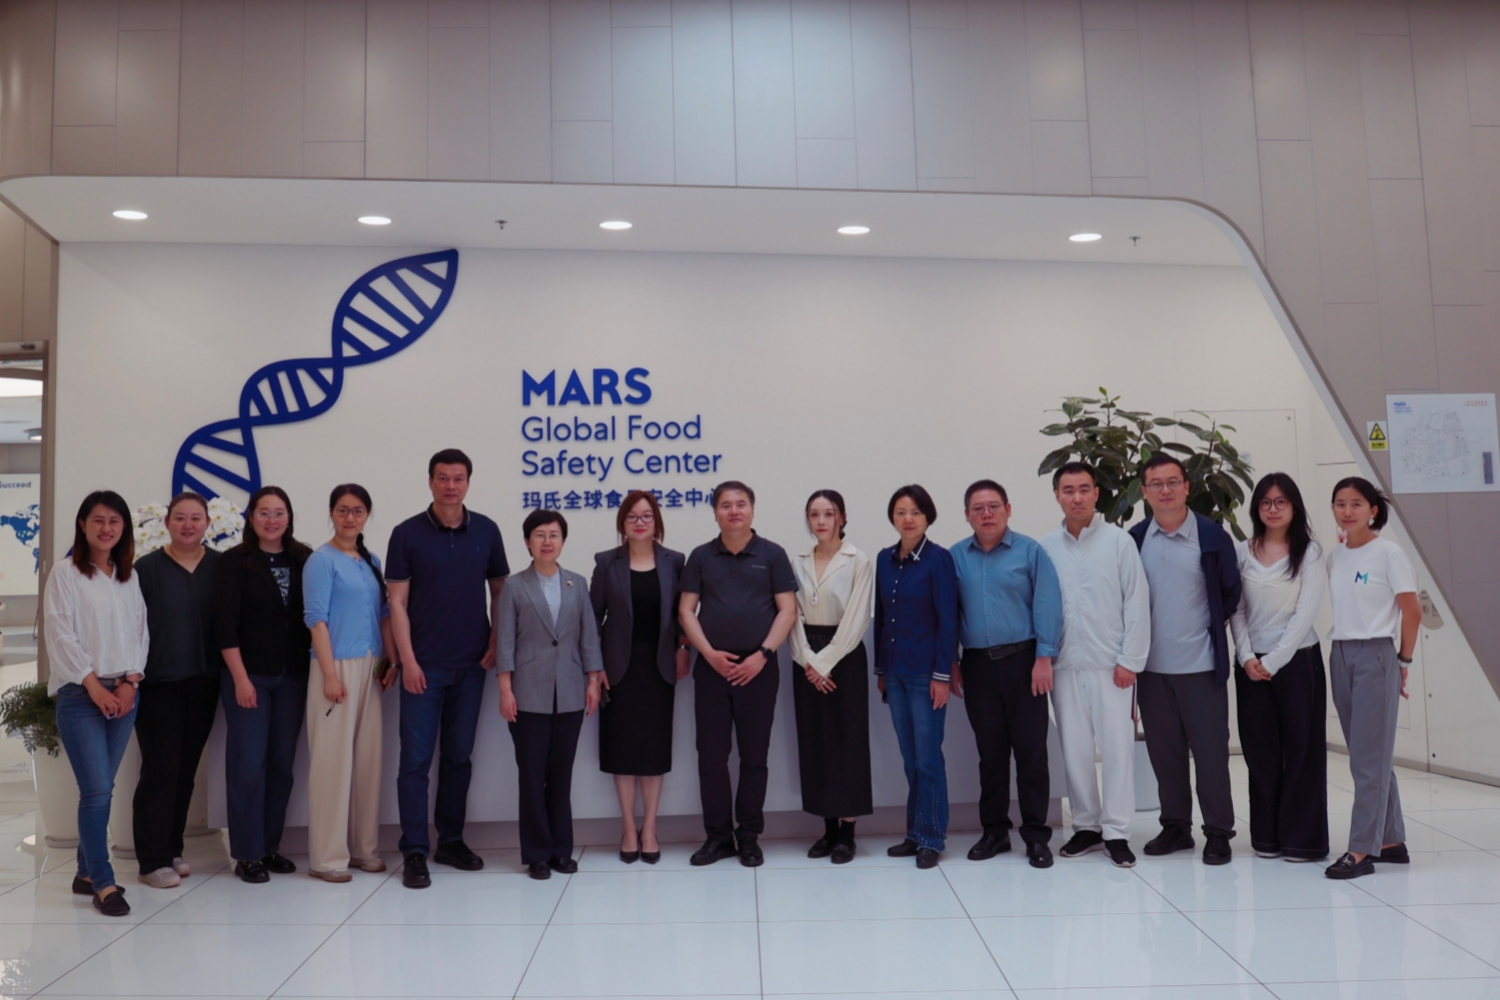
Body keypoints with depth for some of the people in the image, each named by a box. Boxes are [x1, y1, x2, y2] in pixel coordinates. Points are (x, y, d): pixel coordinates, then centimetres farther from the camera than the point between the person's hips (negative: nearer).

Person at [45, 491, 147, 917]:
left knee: (102, 788, 11)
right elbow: (61, 635, -8)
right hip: (81, 694, -5)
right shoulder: (65, 574, -3)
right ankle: (103, 884, -3)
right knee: (97, 790, -9)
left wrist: (130, 681, -2)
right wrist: (94, 685, -12)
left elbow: (140, 631, 10)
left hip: (123, 694, 5)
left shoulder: (130, 577, 12)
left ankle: (86, 872, 22)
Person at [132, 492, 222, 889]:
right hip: (159, 684, -3)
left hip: (204, 683, 3)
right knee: (160, 769, -2)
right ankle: (152, 860, 8)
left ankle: (172, 850, 23)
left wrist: (230, 675, 3)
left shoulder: (220, 566, 4)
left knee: (186, 769, 10)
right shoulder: (147, 568, -3)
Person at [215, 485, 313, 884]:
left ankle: (271, 846, 20)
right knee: (248, 764, -1)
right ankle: (247, 854, 10)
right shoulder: (234, 562, -3)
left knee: (282, 763, 8)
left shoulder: (303, 560, 5)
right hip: (249, 675, -3)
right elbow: (225, 626, -7)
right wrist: (240, 678, -12)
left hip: (292, 678, 3)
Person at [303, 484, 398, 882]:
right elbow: (316, 618, -10)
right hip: (338, 667, -6)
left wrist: (391, 660, 7)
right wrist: (330, 674, -15)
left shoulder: (371, 561, 13)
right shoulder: (322, 560, -5)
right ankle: (326, 857, 5)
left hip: (370, 668, 6)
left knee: (368, 758, 9)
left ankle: (364, 848, 19)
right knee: (332, 760, -3)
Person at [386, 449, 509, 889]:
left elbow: (499, 590, 11)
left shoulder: (486, 531, 4)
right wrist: (408, 661, -11)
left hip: (471, 664, 3)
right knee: (416, 758, -1)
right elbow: (397, 602, -5)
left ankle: (451, 840, 22)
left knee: (458, 756, 11)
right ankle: (414, 852, 7)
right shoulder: (407, 534, -3)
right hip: (424, 666, -2)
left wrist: (496, 643, -1)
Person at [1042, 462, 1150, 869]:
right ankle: (1086, 826, 22)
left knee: (1118, 748, 1)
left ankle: (1116, 832, 11)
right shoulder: (1045, 547, 5)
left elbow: (1137, 603, -3)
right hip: (1065, 664, 2)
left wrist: (1130, 660, -7)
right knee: (1074, 749, 9)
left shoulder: (1119, 541, -1)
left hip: (1111, 665, -2)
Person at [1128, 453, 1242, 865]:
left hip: (1201, 664, -2)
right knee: (1163, 750, 11)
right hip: (1152, 665, 3)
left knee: (1210, 750, 3)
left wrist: (1212, 628, 5)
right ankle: (1175, 826, 24)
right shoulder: (1135, 539, 1)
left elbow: (1231, 592, 4)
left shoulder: (1212, 536, -5)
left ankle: (1218, 832, 16)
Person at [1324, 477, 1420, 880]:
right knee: (1370, 756, 12)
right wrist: (1344, 651, 5)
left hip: (1376, 655, -6)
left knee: (1369, 756, -3)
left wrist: (1403, 660, -1)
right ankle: (1391, 840, 23)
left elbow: (1412, 611, -7)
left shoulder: (1388, 553, -8)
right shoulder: (1335, 557, 9)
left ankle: (1362, 850, 2)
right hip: (1341, 656, 6)